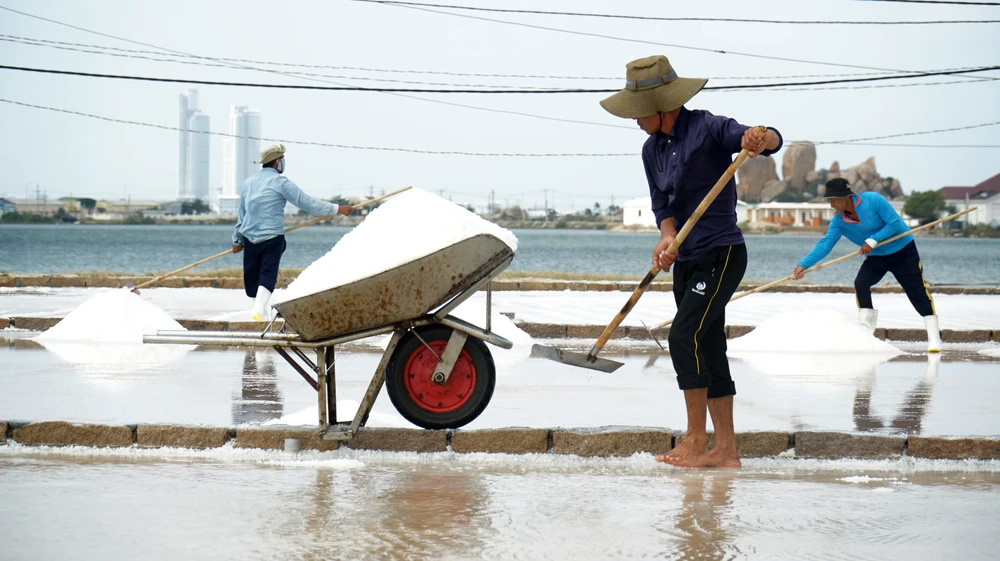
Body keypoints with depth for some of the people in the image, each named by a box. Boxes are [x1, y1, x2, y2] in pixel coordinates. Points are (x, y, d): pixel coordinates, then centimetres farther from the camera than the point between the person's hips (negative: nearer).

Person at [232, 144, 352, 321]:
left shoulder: (249, 182, 11)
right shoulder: (280, 182, -7)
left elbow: (241, 213, 18)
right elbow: (307, 202, -9)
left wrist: (237, 240, 26)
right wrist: (337, 209, -4)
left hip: (249, 238, 5)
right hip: (272, 238, -5)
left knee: (251, 276, 12)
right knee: (268, 275, -6)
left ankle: (260, 311, 21)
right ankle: (259, 310, -21)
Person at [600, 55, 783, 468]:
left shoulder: (708, 128, -12)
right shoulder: (652, 150, 11)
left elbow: (773, 141, -21)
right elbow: (662, 204, 11)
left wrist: (760, 141, -46)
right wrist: (667, 237, -11)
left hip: (721, 255, -8)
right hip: (687, 261, 8)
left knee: (684, 336, -18)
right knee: (708, 350, 8)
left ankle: (696, 440, -11)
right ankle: (726, 450, 12)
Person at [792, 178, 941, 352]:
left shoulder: (873, 200, -26)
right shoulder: (839, 221, -12)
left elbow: (895, 223, -24)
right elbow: (825, 244, -20)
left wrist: (873, 240, -31)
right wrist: (803, 265, -31)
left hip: (903, 250, -4)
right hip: (876, 256, 4)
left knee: (918, 292, -4)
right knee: (860, 283, -17)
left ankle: (934, 337, 3)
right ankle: (865, 333, -7)